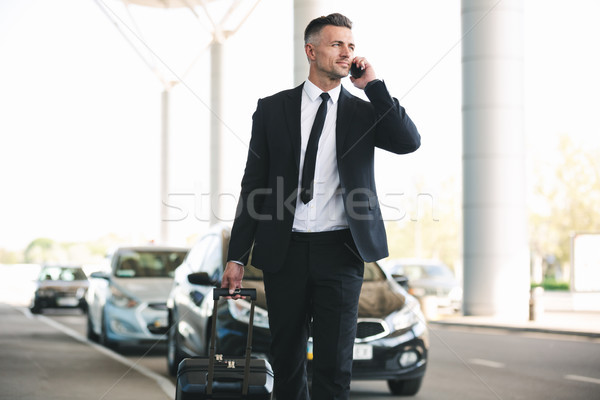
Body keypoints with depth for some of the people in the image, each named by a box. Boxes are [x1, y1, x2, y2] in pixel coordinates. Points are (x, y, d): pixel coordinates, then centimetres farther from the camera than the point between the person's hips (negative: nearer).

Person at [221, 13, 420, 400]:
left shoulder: (363, 112, 8)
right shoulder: (272, 109, 7)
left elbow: (409, 142, -10)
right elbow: (253, 184, 6)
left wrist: (373, 84, -7)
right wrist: (237, 256, 1)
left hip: (339, 251, 0)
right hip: (284, 251, 1)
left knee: (335, 364, -2)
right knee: (287, 361, 9)